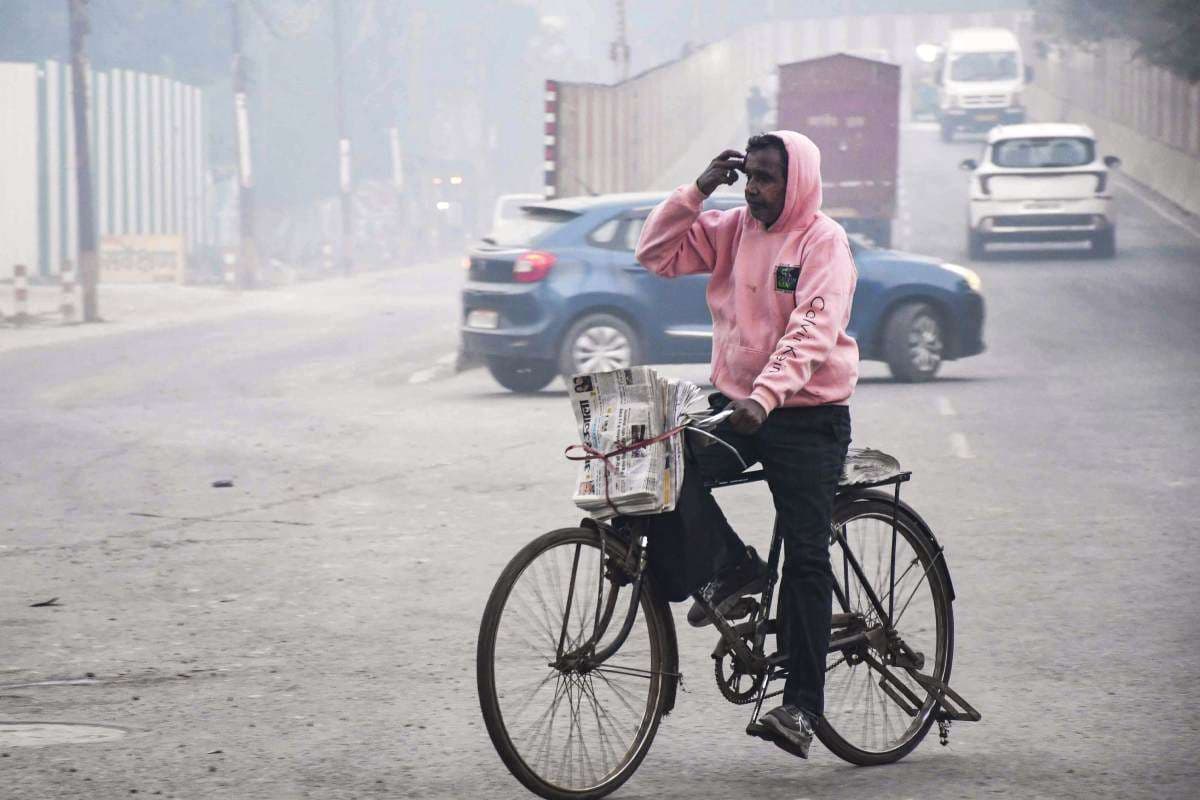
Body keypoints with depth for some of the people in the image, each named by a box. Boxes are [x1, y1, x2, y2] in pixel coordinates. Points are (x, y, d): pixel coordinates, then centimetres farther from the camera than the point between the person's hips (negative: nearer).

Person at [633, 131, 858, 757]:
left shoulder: (823, 241, -12)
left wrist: (766, 396, -37)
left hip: (807, 416, -5)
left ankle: (802, 705, -5)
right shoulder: (732, 229, 7)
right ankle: (730, 568, -3)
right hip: (735, 405, 5)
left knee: (805, 559, -7)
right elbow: (657, 254, 5)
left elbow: (813, 331, -24)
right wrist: (698, 190, -5)